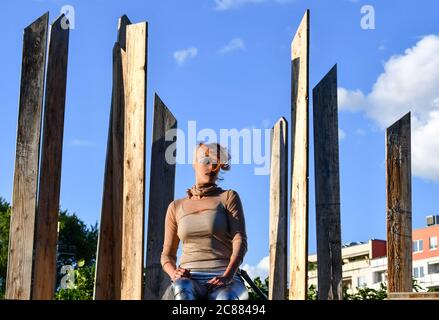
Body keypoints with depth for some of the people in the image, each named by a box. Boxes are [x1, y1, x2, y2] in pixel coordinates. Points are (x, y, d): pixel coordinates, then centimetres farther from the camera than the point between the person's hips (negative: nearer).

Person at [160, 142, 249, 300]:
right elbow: (167, 254, 19)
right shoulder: (176, 207, 18)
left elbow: (240, 241, -1)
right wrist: (174, 273, -6)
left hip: (223, 277, -1)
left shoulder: (229, 197, 11)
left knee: (226, 299, -38)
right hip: (189, 278, 1)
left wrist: (227, 276, -20)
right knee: (182, 289, -37)